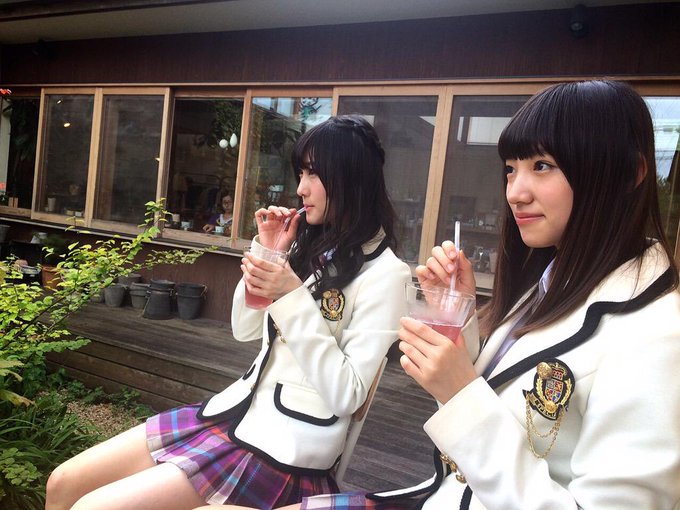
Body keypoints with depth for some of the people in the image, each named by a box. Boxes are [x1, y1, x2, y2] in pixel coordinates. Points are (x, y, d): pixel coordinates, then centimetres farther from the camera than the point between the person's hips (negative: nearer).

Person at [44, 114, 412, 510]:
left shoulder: (384, 274, -14)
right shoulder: (309, 246, 8)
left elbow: (346, 396, -19)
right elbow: (244, 330, 11)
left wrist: (295, 298, -24)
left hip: (287, 449, -7)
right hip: (240, 410, 7)